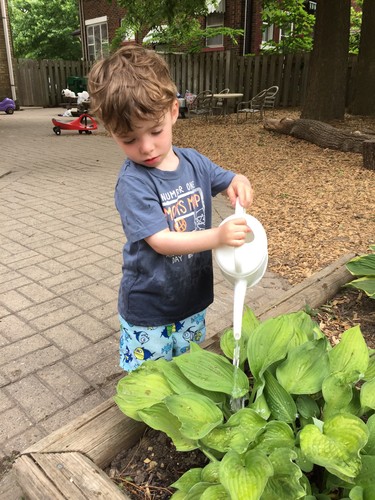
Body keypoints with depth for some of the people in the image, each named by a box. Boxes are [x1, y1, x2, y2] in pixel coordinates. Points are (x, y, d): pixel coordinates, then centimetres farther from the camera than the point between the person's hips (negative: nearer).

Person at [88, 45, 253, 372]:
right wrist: (217, 236, -40)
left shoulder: (193, 162, -5)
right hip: (148, 313, -5)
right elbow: (161, 241, -28)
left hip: (194, 299, 6)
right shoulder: (133, 183, -23)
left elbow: (229, 180, 10)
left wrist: (240, 184, -14)